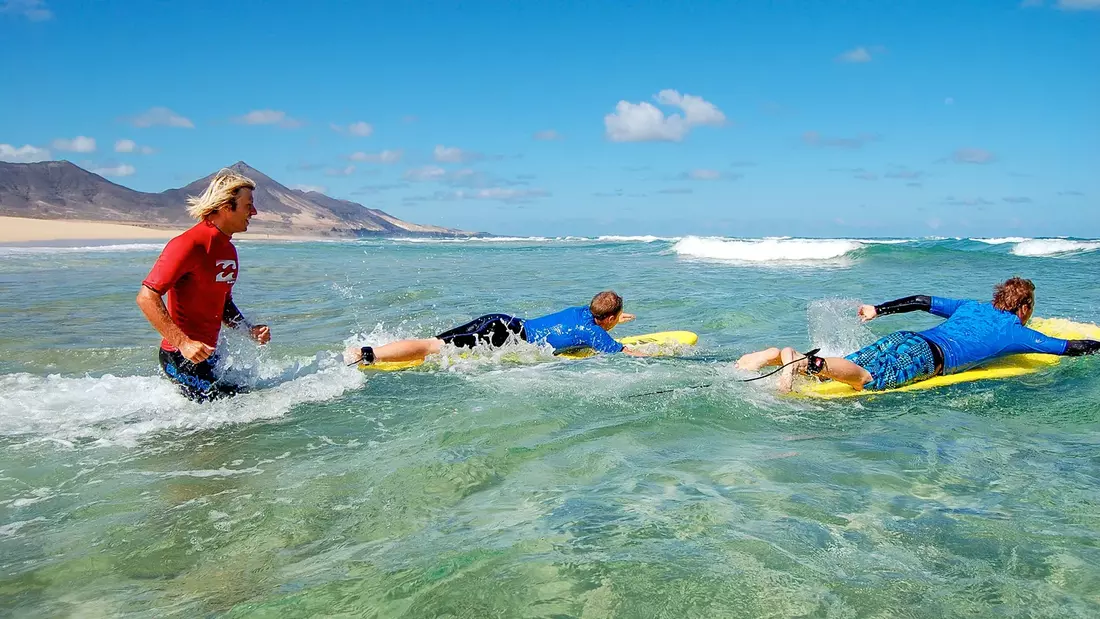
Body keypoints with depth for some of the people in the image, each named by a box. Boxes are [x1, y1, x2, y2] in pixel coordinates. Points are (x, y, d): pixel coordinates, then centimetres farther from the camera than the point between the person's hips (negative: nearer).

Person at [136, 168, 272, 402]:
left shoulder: (229, 250, 11)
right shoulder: (189, 245, -18)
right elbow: (147, 298, -22)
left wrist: (249, 329, 3)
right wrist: (183, 343, -28)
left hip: (208, 354, 9)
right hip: (182, 357, -9)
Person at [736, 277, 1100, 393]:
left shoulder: (971, 307, 32)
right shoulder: (1017, 333, 17)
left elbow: (923, 301, 32)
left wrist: (878, 310, 36)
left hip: (903, 339, 7)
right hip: (926, 357, -7)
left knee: (840, 369, -6)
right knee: (868, 380, -30)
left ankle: (777, 355, -27)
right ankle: (803, 362, -55)